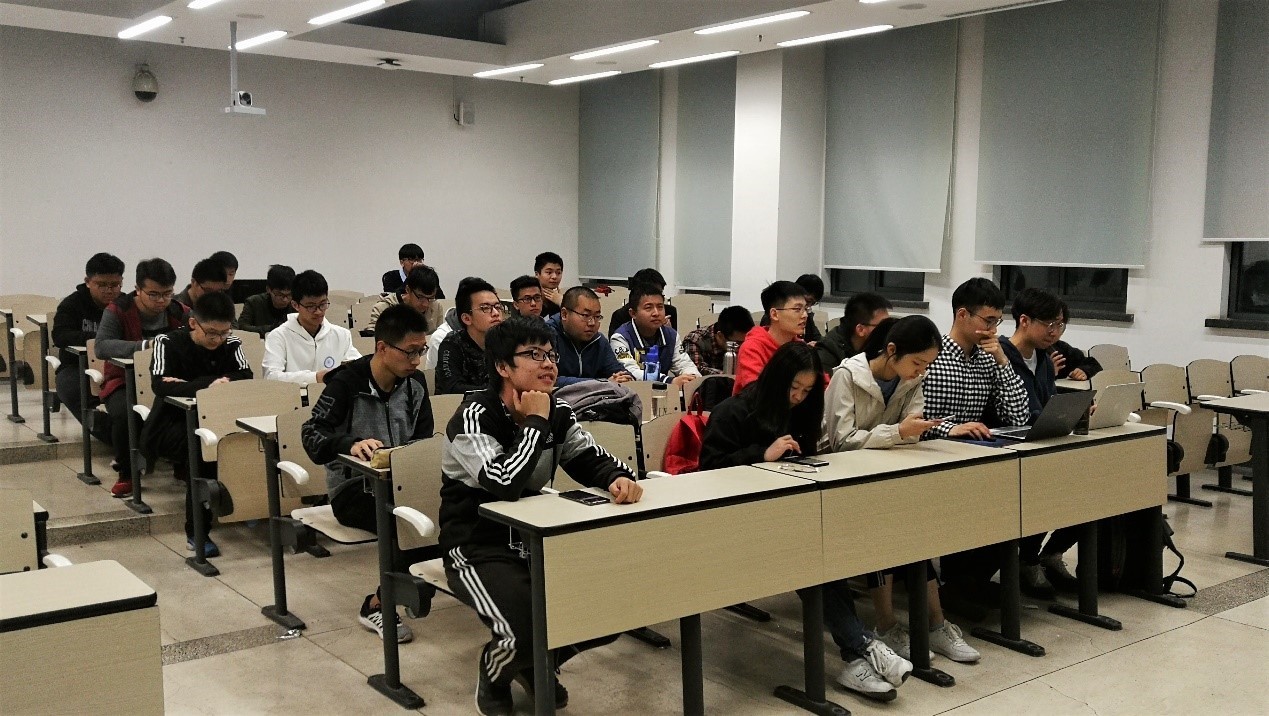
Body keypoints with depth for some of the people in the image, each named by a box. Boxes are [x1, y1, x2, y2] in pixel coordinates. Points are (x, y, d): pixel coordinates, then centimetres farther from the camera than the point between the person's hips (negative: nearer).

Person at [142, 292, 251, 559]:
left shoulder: (230, 344, 0)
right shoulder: (168, 343, -10)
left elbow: (246, 377, -17)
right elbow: (160, 385, -26)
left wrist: (189, 384, -23)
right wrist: (207, 386, -34)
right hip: (170, 425, -3)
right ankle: (196, 533, -27)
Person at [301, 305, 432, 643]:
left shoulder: (415, 383, 5)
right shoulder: (347, 383, -10)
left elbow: (425, 439, 9)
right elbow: (312, 436, -18)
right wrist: (351, 445, -38)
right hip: (352, 488, -5)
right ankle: (378, 606, -6)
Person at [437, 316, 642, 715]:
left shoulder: (557, 413, 2)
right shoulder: (474, 418, -19)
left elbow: (593, 460, 1)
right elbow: (505, 484, -34)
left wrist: (619, 478, -22)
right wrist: (535, 423, -23)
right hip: (478, 548, -7)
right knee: (527, 629, -29)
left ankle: (538, 666, 22)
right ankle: (494, 677, 10)